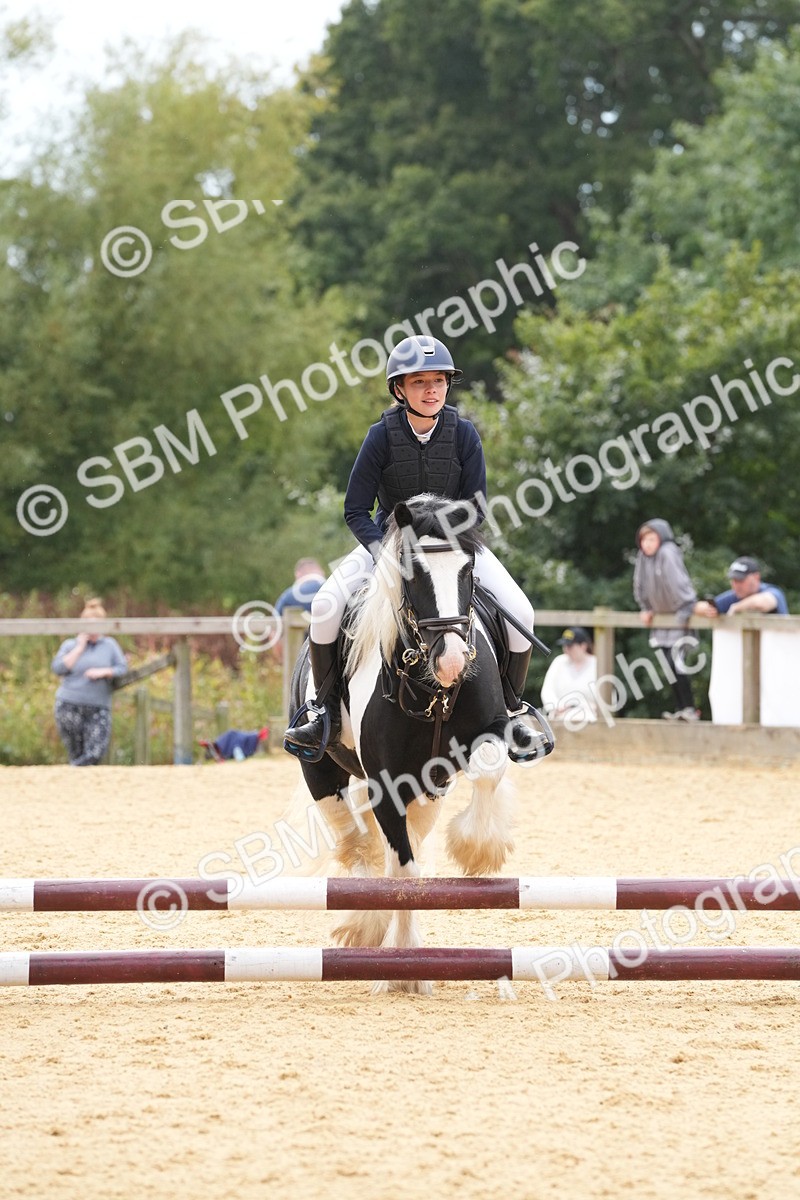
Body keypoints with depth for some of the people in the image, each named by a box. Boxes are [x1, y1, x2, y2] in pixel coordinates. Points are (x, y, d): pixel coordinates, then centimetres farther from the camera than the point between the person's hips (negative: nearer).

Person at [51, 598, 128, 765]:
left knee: (95, 753, -13)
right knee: (76, 753, -1)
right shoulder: (70, 645, 7)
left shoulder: (110, 645, 10)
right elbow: (58, 668, -6)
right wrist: (80, 648, -6)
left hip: (98, 708, 1)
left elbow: (122, 668, 6)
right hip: (70, 706, -1)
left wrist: (103, 672, -12)